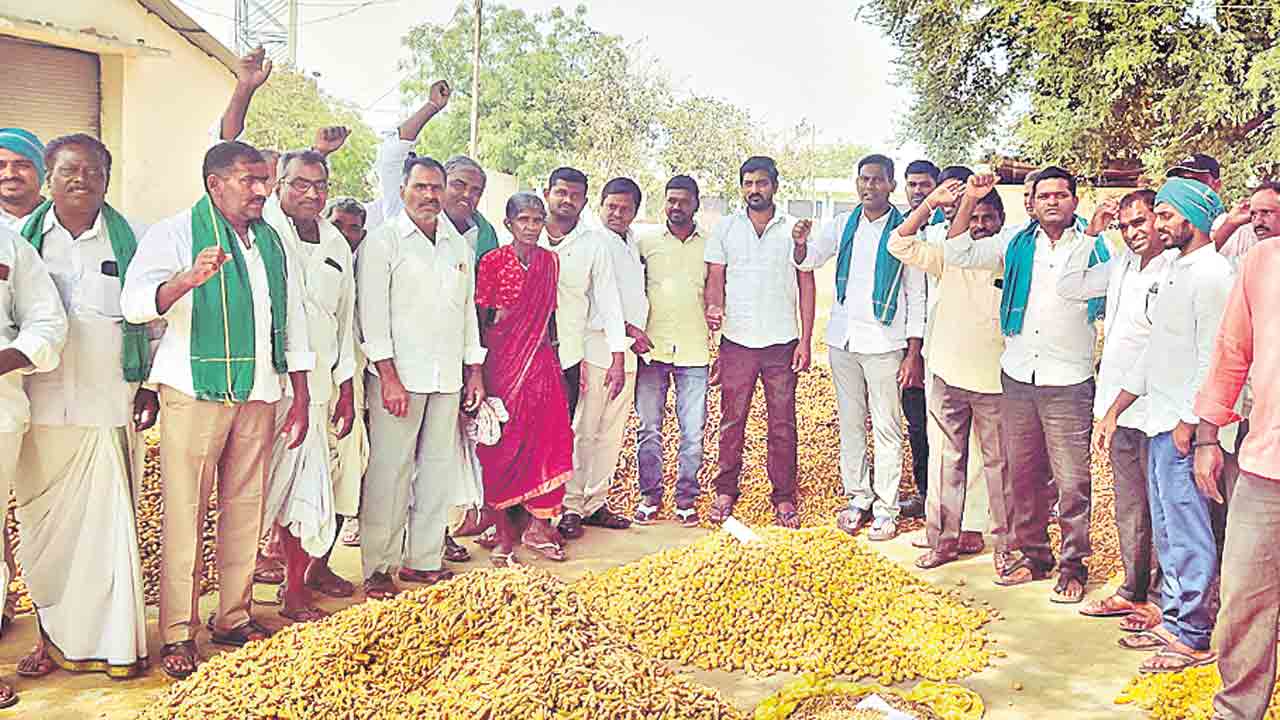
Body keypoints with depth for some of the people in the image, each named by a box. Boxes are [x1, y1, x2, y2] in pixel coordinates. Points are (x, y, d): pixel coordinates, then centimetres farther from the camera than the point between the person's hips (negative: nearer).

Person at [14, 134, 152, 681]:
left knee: (109, 522, -1)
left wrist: (149, 385, 4)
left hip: (108, 407, -1)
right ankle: (54, 635, 19)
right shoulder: (24, 238, 8)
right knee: (44, 525, 5)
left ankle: (115, 641, 9)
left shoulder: (128, 240, 6)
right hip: (40, 407, 1)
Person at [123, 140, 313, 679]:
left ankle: (235, 617, 21)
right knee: (185, 512, -2)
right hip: (195, 392, -5)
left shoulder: (272, 242, 14)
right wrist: (187, 280, -36)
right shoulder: (175, 234, -2)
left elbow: (293, 322, 16)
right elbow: (135, 302, -16)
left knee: (246, 509, 9)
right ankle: (178, 634, 8)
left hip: (260, 396, 5)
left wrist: (301, 398, 12)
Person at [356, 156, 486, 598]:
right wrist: (389, 377, -14)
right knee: (389, 471, -4)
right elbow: (373, 313, -7)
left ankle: (423, 559, 19)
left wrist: (475, 371, 14)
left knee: (440, 467, 8)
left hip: (448, 377, 6)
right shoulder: (383, 242, -1)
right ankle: (378, 568, 6)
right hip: (399, 375, -6)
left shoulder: (459, 246, 16)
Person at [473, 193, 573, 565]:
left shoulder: (550, 261, 9)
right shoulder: (492, 261, -4)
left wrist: (551, 347, 10)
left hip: (540, 359, 4)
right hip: (502, 359, -4)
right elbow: (480, 318, -4)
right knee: (502, 442, -1)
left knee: (546, 437, 1)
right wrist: (478, 368, -7)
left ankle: (537, 524, 14)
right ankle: (503, 531, 10)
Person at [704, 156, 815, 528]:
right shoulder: (725, 228, 6)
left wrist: (806, 341, -2)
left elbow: (806, 285, 4)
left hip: (782, 342, 0)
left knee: (782, 423, 4)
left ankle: (784, 497, 15)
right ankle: (725, 492, 19)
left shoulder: (795, 229, 4)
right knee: (731, 420, 6)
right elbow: (715, 278, 5)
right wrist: (712, 307, -18)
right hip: (736, 341, 1)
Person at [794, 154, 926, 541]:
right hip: (843, 338, 4)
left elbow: (916, 296, -4)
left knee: (887, 428, 1)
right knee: (851, 423, 11)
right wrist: (801, 244, -14)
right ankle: (857, 498, 22)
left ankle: (886, 508, 9)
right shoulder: (843, 225, 6)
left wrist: (914, 353, -9)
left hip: (885, 342, -4)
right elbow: (808, 261, 11)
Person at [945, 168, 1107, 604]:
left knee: (1072, 481, -1)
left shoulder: (1093, 247, 2)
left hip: (1068, 384, -3)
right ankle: (1032, 555, 26)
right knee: (1023, 474, 12)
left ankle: (1073, 567, 13)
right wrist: (970, 200, 1)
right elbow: (957, 254, 9)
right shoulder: (1016, 243, 9)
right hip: (1017, 377, 3)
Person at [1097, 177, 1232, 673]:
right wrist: (1114, 412, 17)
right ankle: (1174, 619, 26)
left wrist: (1188, 422, -19)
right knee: (1167, 530, 15)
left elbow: (1211, 357, -19)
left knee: (1188, 534, -1)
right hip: (1159, 421, 9)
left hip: (1184, 427, -9)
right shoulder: (1176, 272, 16)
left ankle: (1193, 637, 9)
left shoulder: (1211, 274, -13)